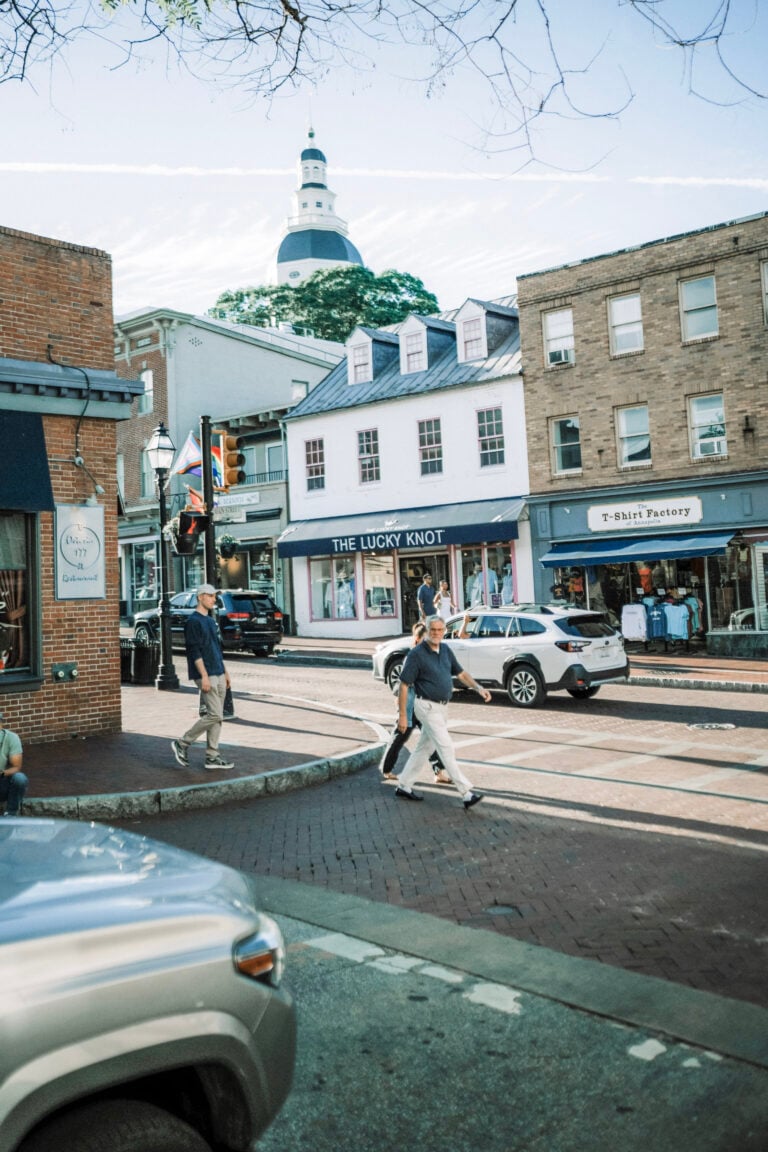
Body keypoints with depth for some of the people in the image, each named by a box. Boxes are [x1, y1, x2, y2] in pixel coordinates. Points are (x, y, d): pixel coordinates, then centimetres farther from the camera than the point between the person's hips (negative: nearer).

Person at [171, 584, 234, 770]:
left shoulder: (211, 621, 18)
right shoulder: (193, 621, -10)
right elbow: (194, 651, -16)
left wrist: (225, 672, 19)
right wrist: (204, 676, -21)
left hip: (218, 674, 9)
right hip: (206, 676, -9)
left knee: (217, 716, 7)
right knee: (214, 715, -11)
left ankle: (212, 757, 11)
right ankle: (182, 744, 3)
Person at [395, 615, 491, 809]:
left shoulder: (446, 650, 6)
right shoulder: (417, 654, -15)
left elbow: (460, 673, 12)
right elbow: (404, 685, -13)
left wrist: (479, 688, -4)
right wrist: (403, 716, -13)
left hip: (442, 707, 8)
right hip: (427, 707, -8)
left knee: (424, 748, 15)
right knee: (447, 749, -10)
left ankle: (404, 786, 27)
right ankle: (467, 793, -10)